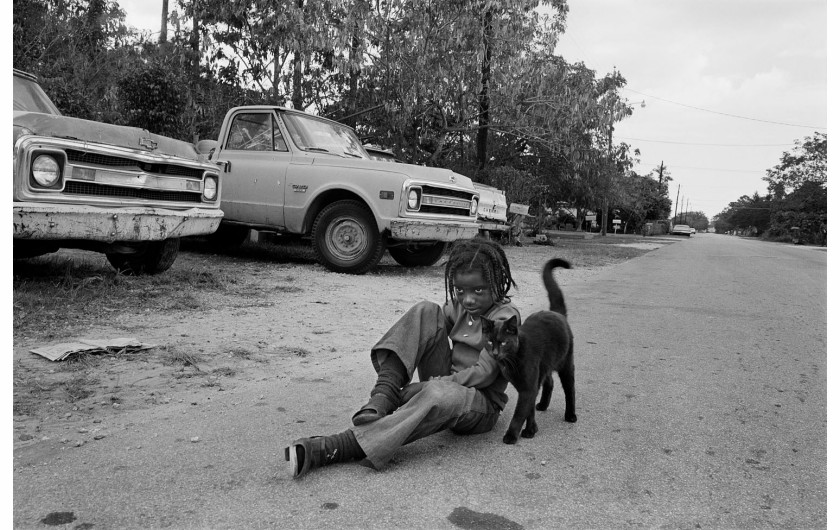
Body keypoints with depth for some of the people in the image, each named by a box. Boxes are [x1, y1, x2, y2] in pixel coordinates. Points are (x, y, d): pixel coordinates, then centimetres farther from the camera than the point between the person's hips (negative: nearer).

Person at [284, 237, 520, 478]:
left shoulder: (506, 316, -12)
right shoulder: (457, 307, 8)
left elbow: (484, 373, -20)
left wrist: (432, 385, -23)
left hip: (482, 404, -6)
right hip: (446, 381, 6)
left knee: (439, 395, -44)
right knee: (426, 311, -13)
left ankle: (332, 449, -49)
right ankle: (383, 395, -27)